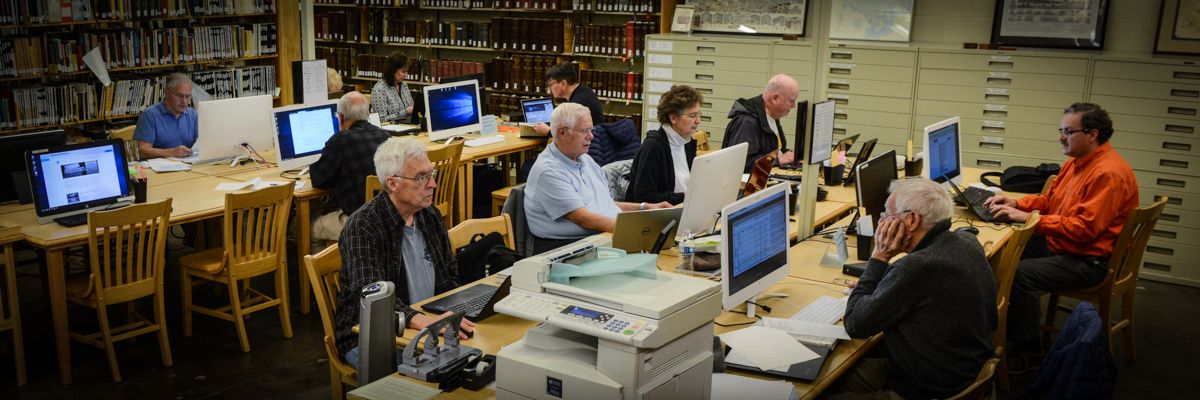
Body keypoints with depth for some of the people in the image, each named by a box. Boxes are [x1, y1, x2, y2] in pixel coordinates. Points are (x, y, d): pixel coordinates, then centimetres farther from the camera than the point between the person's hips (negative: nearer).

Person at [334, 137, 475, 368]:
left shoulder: (430, 215, 8)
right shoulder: (362, 228, -16)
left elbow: (450, 276, 17)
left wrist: (453, 317, -4)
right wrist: (422, 321, -45)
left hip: (431, 322, 7)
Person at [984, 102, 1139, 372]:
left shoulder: (1109, 173, -23)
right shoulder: (1076, 162, 9)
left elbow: (1085, 228, -28)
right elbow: (1049, 199, 19)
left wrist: (1027, 218, -27)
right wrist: (1016, 203, -1)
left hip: (1089, 260, -10)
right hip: (1058, 243, 10)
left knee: (1021, 273, -26)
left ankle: (1028, 349, -8)